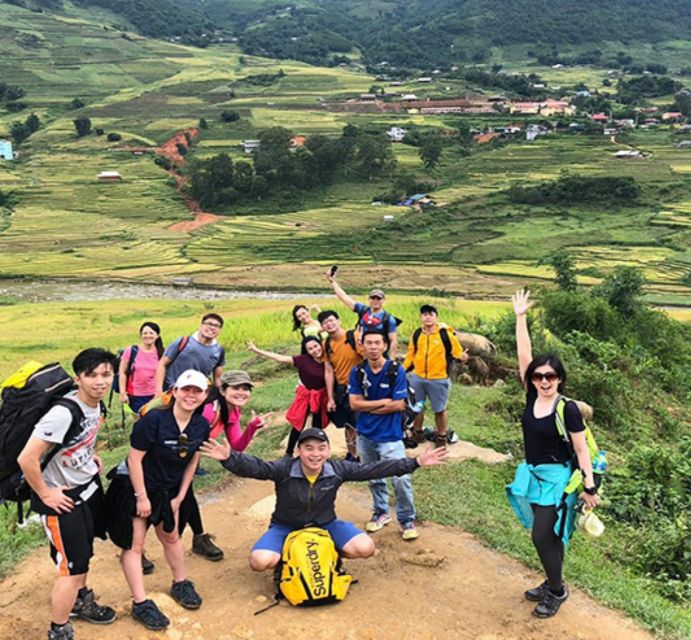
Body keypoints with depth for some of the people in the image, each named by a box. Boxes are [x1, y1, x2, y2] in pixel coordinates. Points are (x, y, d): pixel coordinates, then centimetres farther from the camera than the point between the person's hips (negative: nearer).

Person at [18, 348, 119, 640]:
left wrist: (90, 455, 4)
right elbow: (26, 459, -32)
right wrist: (45, 494, -20)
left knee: (84, 552, 26)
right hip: (62, 497, -8)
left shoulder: (96, 403, -6)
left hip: (88, 485, 8)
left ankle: (81, 601, 50)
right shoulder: (63, 413, -33)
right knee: (73, 567, 2)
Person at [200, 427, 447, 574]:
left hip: (325, 525, 2)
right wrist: (229, 457, -60)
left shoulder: (337, 469, -16)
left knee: (365, 548, -20)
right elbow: (255, 467, -38)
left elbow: (373, 469, -15)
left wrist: (415, 462, -18)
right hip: (286, 527, -2)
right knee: (260, 561, -29)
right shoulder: (284, 469, -23)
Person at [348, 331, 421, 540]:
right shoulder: (357, 372, -3)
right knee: (374, 478, 17)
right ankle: (381, 512, 37)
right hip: (365, 435, 4)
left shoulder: (396, 371, -12)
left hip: (390, 435, -3)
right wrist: (383, 402, -14)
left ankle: (407, 519, 10)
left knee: (401, 478, -10)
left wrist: (367, 407, -10)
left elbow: (398, 405, -15)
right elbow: (354, 404, -8)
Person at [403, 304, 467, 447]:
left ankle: (441, 437, 29)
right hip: (417, 378, 4)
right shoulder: (417, 334, 2)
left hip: (439, 380, -4)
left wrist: (462, 358, -27)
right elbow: (411, 355, 11)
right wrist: (402, 370, 4)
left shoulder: (445, 334, -10)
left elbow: (457, 352, -7)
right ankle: (417, 433, 37)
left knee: (440, 409, 10)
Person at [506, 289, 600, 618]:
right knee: (548, 535, 17)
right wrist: (520, 317, -8)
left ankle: (557, 591, 18)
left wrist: (589, 487, -13)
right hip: (532, 475, 5)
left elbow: (581, 449, -13)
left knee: (542, 537, -3)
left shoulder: (568, 408, -17)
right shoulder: (532, 397, -5)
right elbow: (524, 356, -6)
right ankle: (551, 584, 33)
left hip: (556, 478, -5)